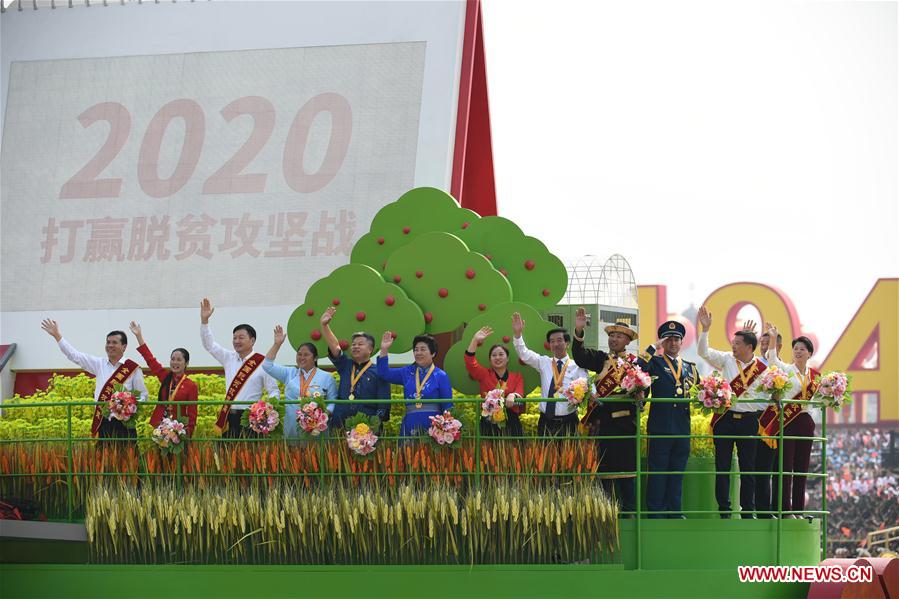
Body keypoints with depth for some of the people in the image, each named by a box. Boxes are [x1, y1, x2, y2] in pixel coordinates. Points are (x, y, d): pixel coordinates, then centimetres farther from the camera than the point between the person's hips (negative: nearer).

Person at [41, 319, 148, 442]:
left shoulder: (133, 368, -1)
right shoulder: (99, 364, 10)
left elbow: (143, 395, 2)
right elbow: (75, 356, 12)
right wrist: (57, 335, 10)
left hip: (123, 425, -4)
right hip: (103, 424, 4)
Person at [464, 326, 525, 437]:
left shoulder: (517, 377, 11)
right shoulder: (484, 374, 10)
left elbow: (519, 394, -2)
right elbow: (470, 362, -3)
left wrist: (513, 396, -27)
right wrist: (475, 340, -12)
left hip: (510, 424, 0)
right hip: (488, 423, 0)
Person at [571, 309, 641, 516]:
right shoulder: (601, 358, 10)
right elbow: (580, 357, -6)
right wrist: (579, 332, -20)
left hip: (625, 421, -2)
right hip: (603, 422, 2)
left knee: (626, 465, 0)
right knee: (602, 463, 4)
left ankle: (629, 509, 4)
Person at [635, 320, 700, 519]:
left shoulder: (690, 368, 19)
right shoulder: (655, 362, 4)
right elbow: (637, 369, -17)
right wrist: (653, 348, -14)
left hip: (683, 427, 5)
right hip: (660, 426, -5)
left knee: (677, 472, 10)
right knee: (657, 471, -1)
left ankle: (674, 512, 16)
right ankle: (655, 513, 3)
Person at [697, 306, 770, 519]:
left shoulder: (762, 369, 1)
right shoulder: (727, 360, 4)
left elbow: (765, 398, 5)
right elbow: (703, 352, -1)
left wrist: (756, 415, -7)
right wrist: (705, 329, -10)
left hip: (749, 421, -1)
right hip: (725, 419, 1)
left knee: (748, 467, 3)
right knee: (722, 466, 1)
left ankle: (748, 511, 9)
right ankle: (724, 511, 5)